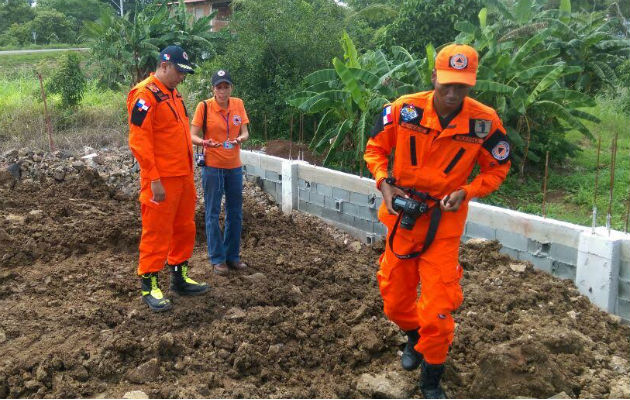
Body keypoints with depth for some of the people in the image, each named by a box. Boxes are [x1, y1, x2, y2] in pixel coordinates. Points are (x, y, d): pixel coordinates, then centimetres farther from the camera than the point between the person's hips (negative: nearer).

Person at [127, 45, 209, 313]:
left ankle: (179, 277, 29)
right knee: (156, 233, -1)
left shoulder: (173, 94, 16)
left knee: (184, 229, 16)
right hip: (161, 180, -9)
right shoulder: (145, 95, -13)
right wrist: (154, 180, -21)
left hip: (184, 177, 9)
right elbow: (139, 141, -19)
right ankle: (149, 285, 11)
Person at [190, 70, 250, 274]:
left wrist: (241, 138, -21)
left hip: (234, 167, 4)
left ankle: (233, 256, 24)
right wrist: (204, 142, -29)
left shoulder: (238, 104, 2)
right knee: (213, 213, 2)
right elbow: (193, 136, -8)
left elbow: (245, 132, 1)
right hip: (212, 167, -4)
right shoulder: (204, 106, -9)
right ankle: (217, 259, 13)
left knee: (235, 213, 11)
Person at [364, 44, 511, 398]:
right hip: (402, 215, 2)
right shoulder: (405, 109, -14)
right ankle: (414, 336, 51)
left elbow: (497, 169, 1)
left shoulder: (485, 122, -15)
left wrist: (466, 192, -16)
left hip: (444, 221, -2)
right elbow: (376, 148, 1)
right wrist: (384, 183, -15)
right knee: (395, 300, 16)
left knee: (436, 307, -2)